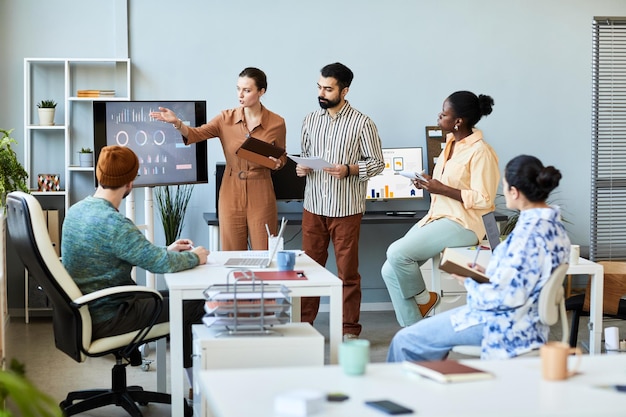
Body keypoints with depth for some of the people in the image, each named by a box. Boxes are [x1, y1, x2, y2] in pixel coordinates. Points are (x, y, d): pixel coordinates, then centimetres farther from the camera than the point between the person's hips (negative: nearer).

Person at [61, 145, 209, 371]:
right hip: (105, 319, -10)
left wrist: (166, 251, 14)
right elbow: (163, 263, -25)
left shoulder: (77, 210, 5)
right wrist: (195, 257, -6)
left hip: (84, 311, 10)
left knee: (171, 298, 22)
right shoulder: (113, 223, -25)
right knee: (196, 306, -2)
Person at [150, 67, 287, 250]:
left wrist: (277, 163, -12)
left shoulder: (276, 123, -2)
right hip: (231, 194, 2)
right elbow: (197, 134, -12)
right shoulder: (226, 118, 0)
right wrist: (177, 123, -31)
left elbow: (282, 158, 11)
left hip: (260, 195, -1)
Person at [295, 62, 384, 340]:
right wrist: (301, 168, -4)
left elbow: (377, 162, -3)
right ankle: (304, 324, 19)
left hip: (346, 209, -4)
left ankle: (350, 329, 14)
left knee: (347, 271, 4)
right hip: (313, 206, 4)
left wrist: (349, 169, -19)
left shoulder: (362, 124, -6)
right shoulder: (310, 121, 8)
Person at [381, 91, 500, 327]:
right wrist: (430, 184, 3)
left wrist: (442, 189, -20)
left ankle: (423, 298, 3)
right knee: (390, 271, -5)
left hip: (463, 224, -9)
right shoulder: (451, 143, 11)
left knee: (397, 253, -25)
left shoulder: (480, 152, -16)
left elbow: (483, 200, -19)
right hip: (437, 217, 9)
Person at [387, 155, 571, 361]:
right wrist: (488, 274, 8)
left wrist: (469, 282, -10)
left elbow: (505, 296, -26)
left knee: (405, 340, -4)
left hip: (504, 326, -11)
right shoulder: (553, 224, 4)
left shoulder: (529, 232, -26)